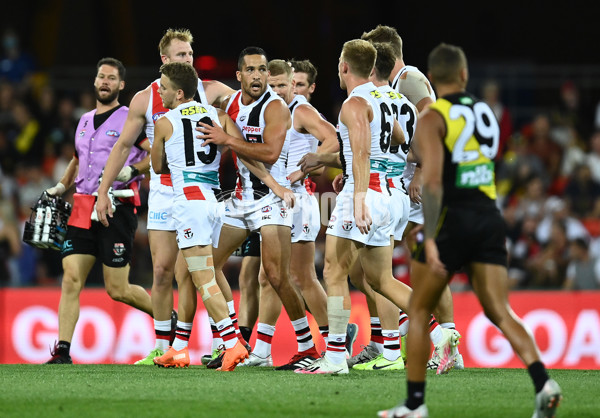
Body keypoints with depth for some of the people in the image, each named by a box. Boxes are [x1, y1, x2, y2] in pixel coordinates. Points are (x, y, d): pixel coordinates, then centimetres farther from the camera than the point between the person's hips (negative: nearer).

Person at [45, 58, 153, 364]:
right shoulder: (85, 121, 19)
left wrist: (131, 170, -19)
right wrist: (60, 187, 25)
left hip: (117, 208, -6)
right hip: (83, 209, 6)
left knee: (117, 289, -3)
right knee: (71, 279, -7)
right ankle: (62, 351, -9)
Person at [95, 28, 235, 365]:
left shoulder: (208, 92, -2)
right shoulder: (145, 99, 2)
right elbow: (123, 146, 9)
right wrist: (103, 191, 7)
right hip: (163, 194, 2)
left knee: (185, 273, -7)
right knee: (161, 271, 3)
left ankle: (181, 347, -1)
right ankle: (161, 346, 11)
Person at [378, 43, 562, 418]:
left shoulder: (432, 119, -8)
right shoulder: (485, 113, 13)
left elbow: (433, 182, -19)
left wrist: (430, 239, -22)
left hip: (453, 219, -5)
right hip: (489, 217, 5)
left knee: (420, 312, 10)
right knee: (500, 313, 1)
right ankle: (544, 384, -20)